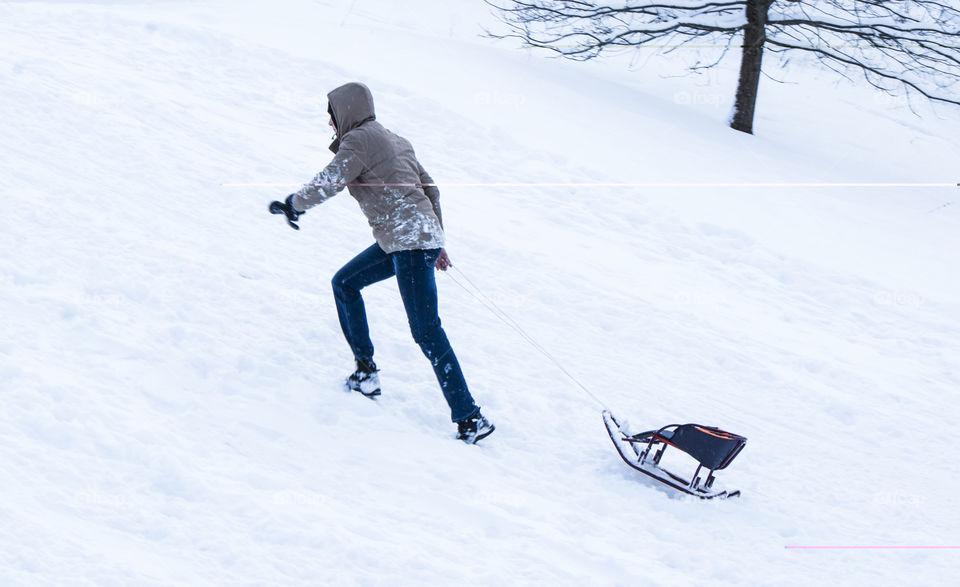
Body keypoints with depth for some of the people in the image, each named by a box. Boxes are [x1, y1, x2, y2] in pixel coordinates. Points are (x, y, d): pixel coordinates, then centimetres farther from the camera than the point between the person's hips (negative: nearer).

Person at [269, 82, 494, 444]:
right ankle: (366, 371, 22)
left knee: (426, 331, -11)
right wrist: (437, 244, 27)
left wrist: (294, 204, 4)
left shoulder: (359, 139, -5)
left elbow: (329, 182, -13)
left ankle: (469, 417, -13)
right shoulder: (394, 140, 22)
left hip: (409, 242, -10)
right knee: (345, 283, 22)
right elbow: (430, 189, 24)